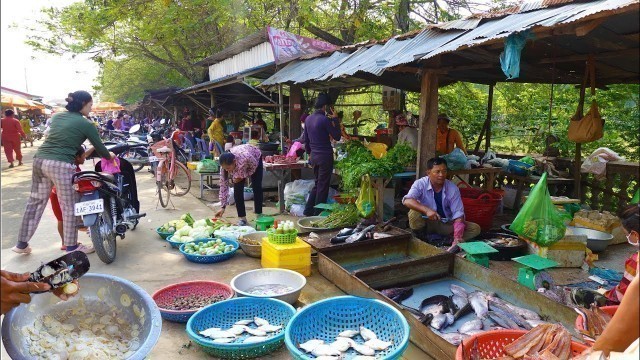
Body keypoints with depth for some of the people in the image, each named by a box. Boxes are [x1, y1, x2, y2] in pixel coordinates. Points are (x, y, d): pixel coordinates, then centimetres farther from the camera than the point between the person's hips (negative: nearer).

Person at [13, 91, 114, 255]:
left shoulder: (57, 116, 17)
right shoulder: (86, 124, -2)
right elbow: (99, 147, 4)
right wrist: (109, 155, 24)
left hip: (39, 160, 8)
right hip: (60, 164, -8)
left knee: (35, 202, 17)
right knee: (70, 206, 4)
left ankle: (22, 243, 25)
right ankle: (72, 246, 12)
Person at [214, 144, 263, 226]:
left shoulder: (246, 157, -47)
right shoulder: (225, 165, -34)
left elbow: (254, 166, -21)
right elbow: (223, 185, -25)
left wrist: (243, 176, -29)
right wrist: (223, 207, -26)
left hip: (255, 157, -2)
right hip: (239, 167, 2)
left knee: (257, 188, -7)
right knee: (237, 189, -11)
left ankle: (259, 215, 7)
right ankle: (242, 218, -1)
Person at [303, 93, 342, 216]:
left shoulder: (308, 119, 7)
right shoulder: (325, 119, -16)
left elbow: (306, 139, 14)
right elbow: (337, 137, -10)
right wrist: (335, 120, -6)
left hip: (314, 156, 8)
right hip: (325, 156, -7)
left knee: (317, 183, 21)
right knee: (323, 186, 3)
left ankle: (308, 210, 22)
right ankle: (318, 214, 10)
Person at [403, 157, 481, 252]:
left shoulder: (453, 188, -11)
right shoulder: (420, 184, -16)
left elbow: (458, 213, -16)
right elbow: (407, 201, -32)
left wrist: (458, 236, -33)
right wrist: (426, 210, -47)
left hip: (447, 224, 2)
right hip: (426, 223, -2)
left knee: (475, 228, -14)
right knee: (414, 213, -33)